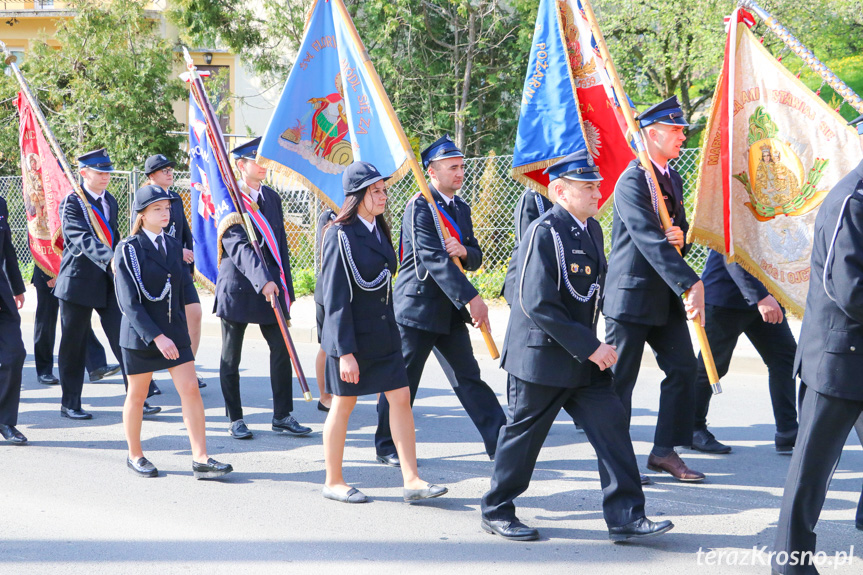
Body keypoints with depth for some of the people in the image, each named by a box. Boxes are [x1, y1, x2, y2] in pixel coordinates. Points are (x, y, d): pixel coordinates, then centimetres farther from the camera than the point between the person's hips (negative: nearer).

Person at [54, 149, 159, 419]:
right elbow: (84, 240, -26)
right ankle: (70, 404, 17)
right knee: (73, 344, 6)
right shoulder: (72, 203, -10)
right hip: (79, 282, -5)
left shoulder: (110, 201, 11)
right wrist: (110, 260, -40)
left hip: (110, 281, 5)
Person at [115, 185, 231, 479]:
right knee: (137, 395, 8)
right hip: (140, 334, -5)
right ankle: (135, 455, 25)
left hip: (174, 332, 5)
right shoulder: (128, 250, -9)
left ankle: (201, 459, -5)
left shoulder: (174, 246, 9)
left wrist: (180, 330, 15)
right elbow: (129, 303, -15)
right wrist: (156, 336, -22)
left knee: (191, 390, -5)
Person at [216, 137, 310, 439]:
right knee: (230, 358, 5)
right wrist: (262, 280, -33)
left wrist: (285, 286, 12)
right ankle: (235, 419, 16)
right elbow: (236, 245, -22)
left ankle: (282, 416, 10)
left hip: (270, 285, 5)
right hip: (237, 287, -5)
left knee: (281, 349, 1)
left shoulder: (272, 198, 11)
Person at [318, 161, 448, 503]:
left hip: (383, 332, 7)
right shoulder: (340, 235, -15)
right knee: (343, 405, 4)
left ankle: (411, 480, 3)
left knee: (401, 398, 1)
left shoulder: (379, 230, 9)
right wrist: (345, 352, -21)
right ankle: (333, 482, 17)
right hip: (351, 334, -7)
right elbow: (335, 298, -17)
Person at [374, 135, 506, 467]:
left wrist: (464, 251, -12)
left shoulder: (461, 208, 13)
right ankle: (387, 446, 15)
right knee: (402, 380, 2)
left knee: (469, 376, 5)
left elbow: (476, 258, 15)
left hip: (451, 311, 7)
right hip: (417, 306, -7)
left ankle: (501, 443, 3)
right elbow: (434, 259, -25)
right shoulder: (419, 208, -13)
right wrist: (471, 298, -33)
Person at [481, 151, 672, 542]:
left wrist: (593, 343, 13)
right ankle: (496, 511, 22)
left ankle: (625, 517, 2)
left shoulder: (592, 229, 8)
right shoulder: (544, 232, -18)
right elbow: (538, 304, -23)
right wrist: (589, 347, -22)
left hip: (583, 357, 8)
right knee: (523, 433, 5)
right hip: (541, 358, -7)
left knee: (611, 424, -1)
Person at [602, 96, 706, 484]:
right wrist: (692, 284, -33)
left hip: (665, 296, 9)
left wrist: (681, 237, -6)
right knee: (620, 378, -1)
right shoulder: (632, 181, -16)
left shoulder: (672, 179, 14)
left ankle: (664, 451, 14)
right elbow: (649, 240, -26)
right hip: (631, 294, -9)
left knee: (683, 368, 5)